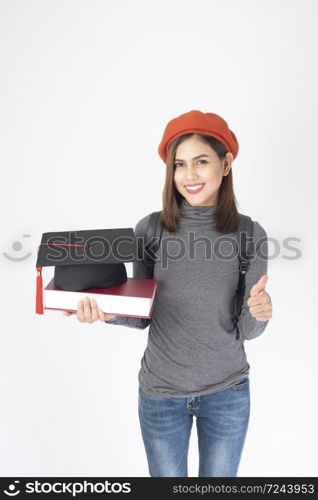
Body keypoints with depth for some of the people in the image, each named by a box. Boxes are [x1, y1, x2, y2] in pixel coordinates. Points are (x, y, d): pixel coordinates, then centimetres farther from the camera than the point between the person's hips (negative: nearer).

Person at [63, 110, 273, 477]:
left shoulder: (250, 234, -12)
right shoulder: (149, 229, -11)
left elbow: (246, 330, -6)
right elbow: (143, 316, -3)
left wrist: (258, 313, -28)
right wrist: (111, 313, -23)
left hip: (227, 392, 1)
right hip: (160, 392, 0)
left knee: (220, 479, 22)